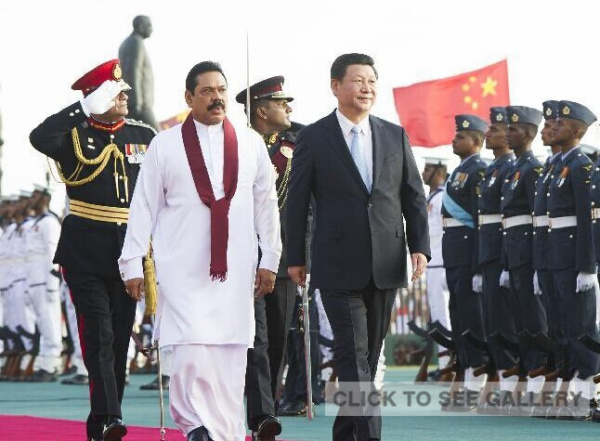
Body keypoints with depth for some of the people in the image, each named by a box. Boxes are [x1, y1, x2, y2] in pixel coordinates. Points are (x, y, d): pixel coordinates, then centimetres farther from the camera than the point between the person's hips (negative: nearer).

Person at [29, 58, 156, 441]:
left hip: (128, 250, 4)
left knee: (120, 336, 7)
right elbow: (39, 138, -24)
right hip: (84, 252, -4)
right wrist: (85, 109, -23)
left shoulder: (145, 136, 9)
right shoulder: (74, 135, -2)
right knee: (98, 334, -12)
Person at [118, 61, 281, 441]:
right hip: (183, 267, -2)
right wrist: (133, 263, 2)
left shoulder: (251, 143, 8)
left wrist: (270, 259, 10)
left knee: (231, 357, 1)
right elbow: (144, 206, 5)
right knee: (192, 352, -13)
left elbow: (266, 203, 12)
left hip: (235, 268, 2)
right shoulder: (165, 145, 3)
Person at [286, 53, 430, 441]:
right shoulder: (313, 138, -1)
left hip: (386, 265, 4)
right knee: (354, 357, -11)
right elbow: (297, 201, 2)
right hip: (339, 267, -4)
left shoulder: (395, 136, 9)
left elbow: (414, 197, 10)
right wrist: (295, 258, 2)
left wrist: (420, 246, -1)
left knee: (369, 356, 11)